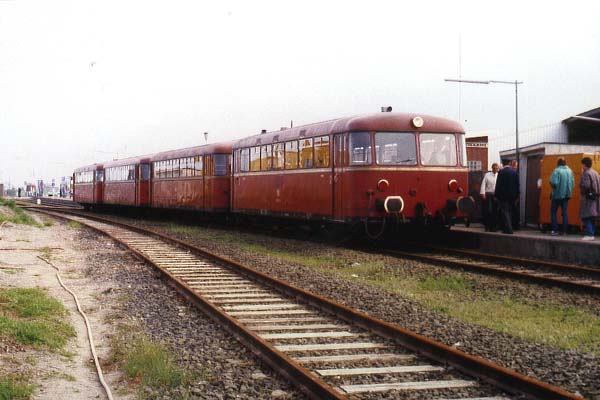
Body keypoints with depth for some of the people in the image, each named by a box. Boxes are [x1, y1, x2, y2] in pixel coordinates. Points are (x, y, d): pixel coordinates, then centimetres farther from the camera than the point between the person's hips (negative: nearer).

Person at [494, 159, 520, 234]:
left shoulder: (501, 171, -5)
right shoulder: (515, 173, -1)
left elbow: (498, 184, -5)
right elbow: (517, 185, 1)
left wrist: (496, 195, 0)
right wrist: (517, 196, 9)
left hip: (502, 195, -3)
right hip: (512, 195, 3)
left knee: (504, 212, -4)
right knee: (509, 212, 14)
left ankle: (508, 229, -14)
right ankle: (508, 229, 16)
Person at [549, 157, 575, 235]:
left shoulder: (557, 171, -14)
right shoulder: (570, 171, 3)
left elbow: (554, 183, -22)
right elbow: (573, 183, 4)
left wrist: (553, 186, -1)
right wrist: (569, 190, 15)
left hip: (557, 195, -5)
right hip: (566, 195, 5)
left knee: (553, 212, 6)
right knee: (565, 213, 9)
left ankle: (555, 230, 0)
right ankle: (564, 231, 7)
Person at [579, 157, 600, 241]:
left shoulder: (586, 173, -14)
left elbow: (585, 185, -24)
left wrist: (580, 185, -6)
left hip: (588, 197, -9)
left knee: (586, 217, -8)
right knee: (591, 218, 14)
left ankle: (589, 235, -14)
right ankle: (592, 233, 16)